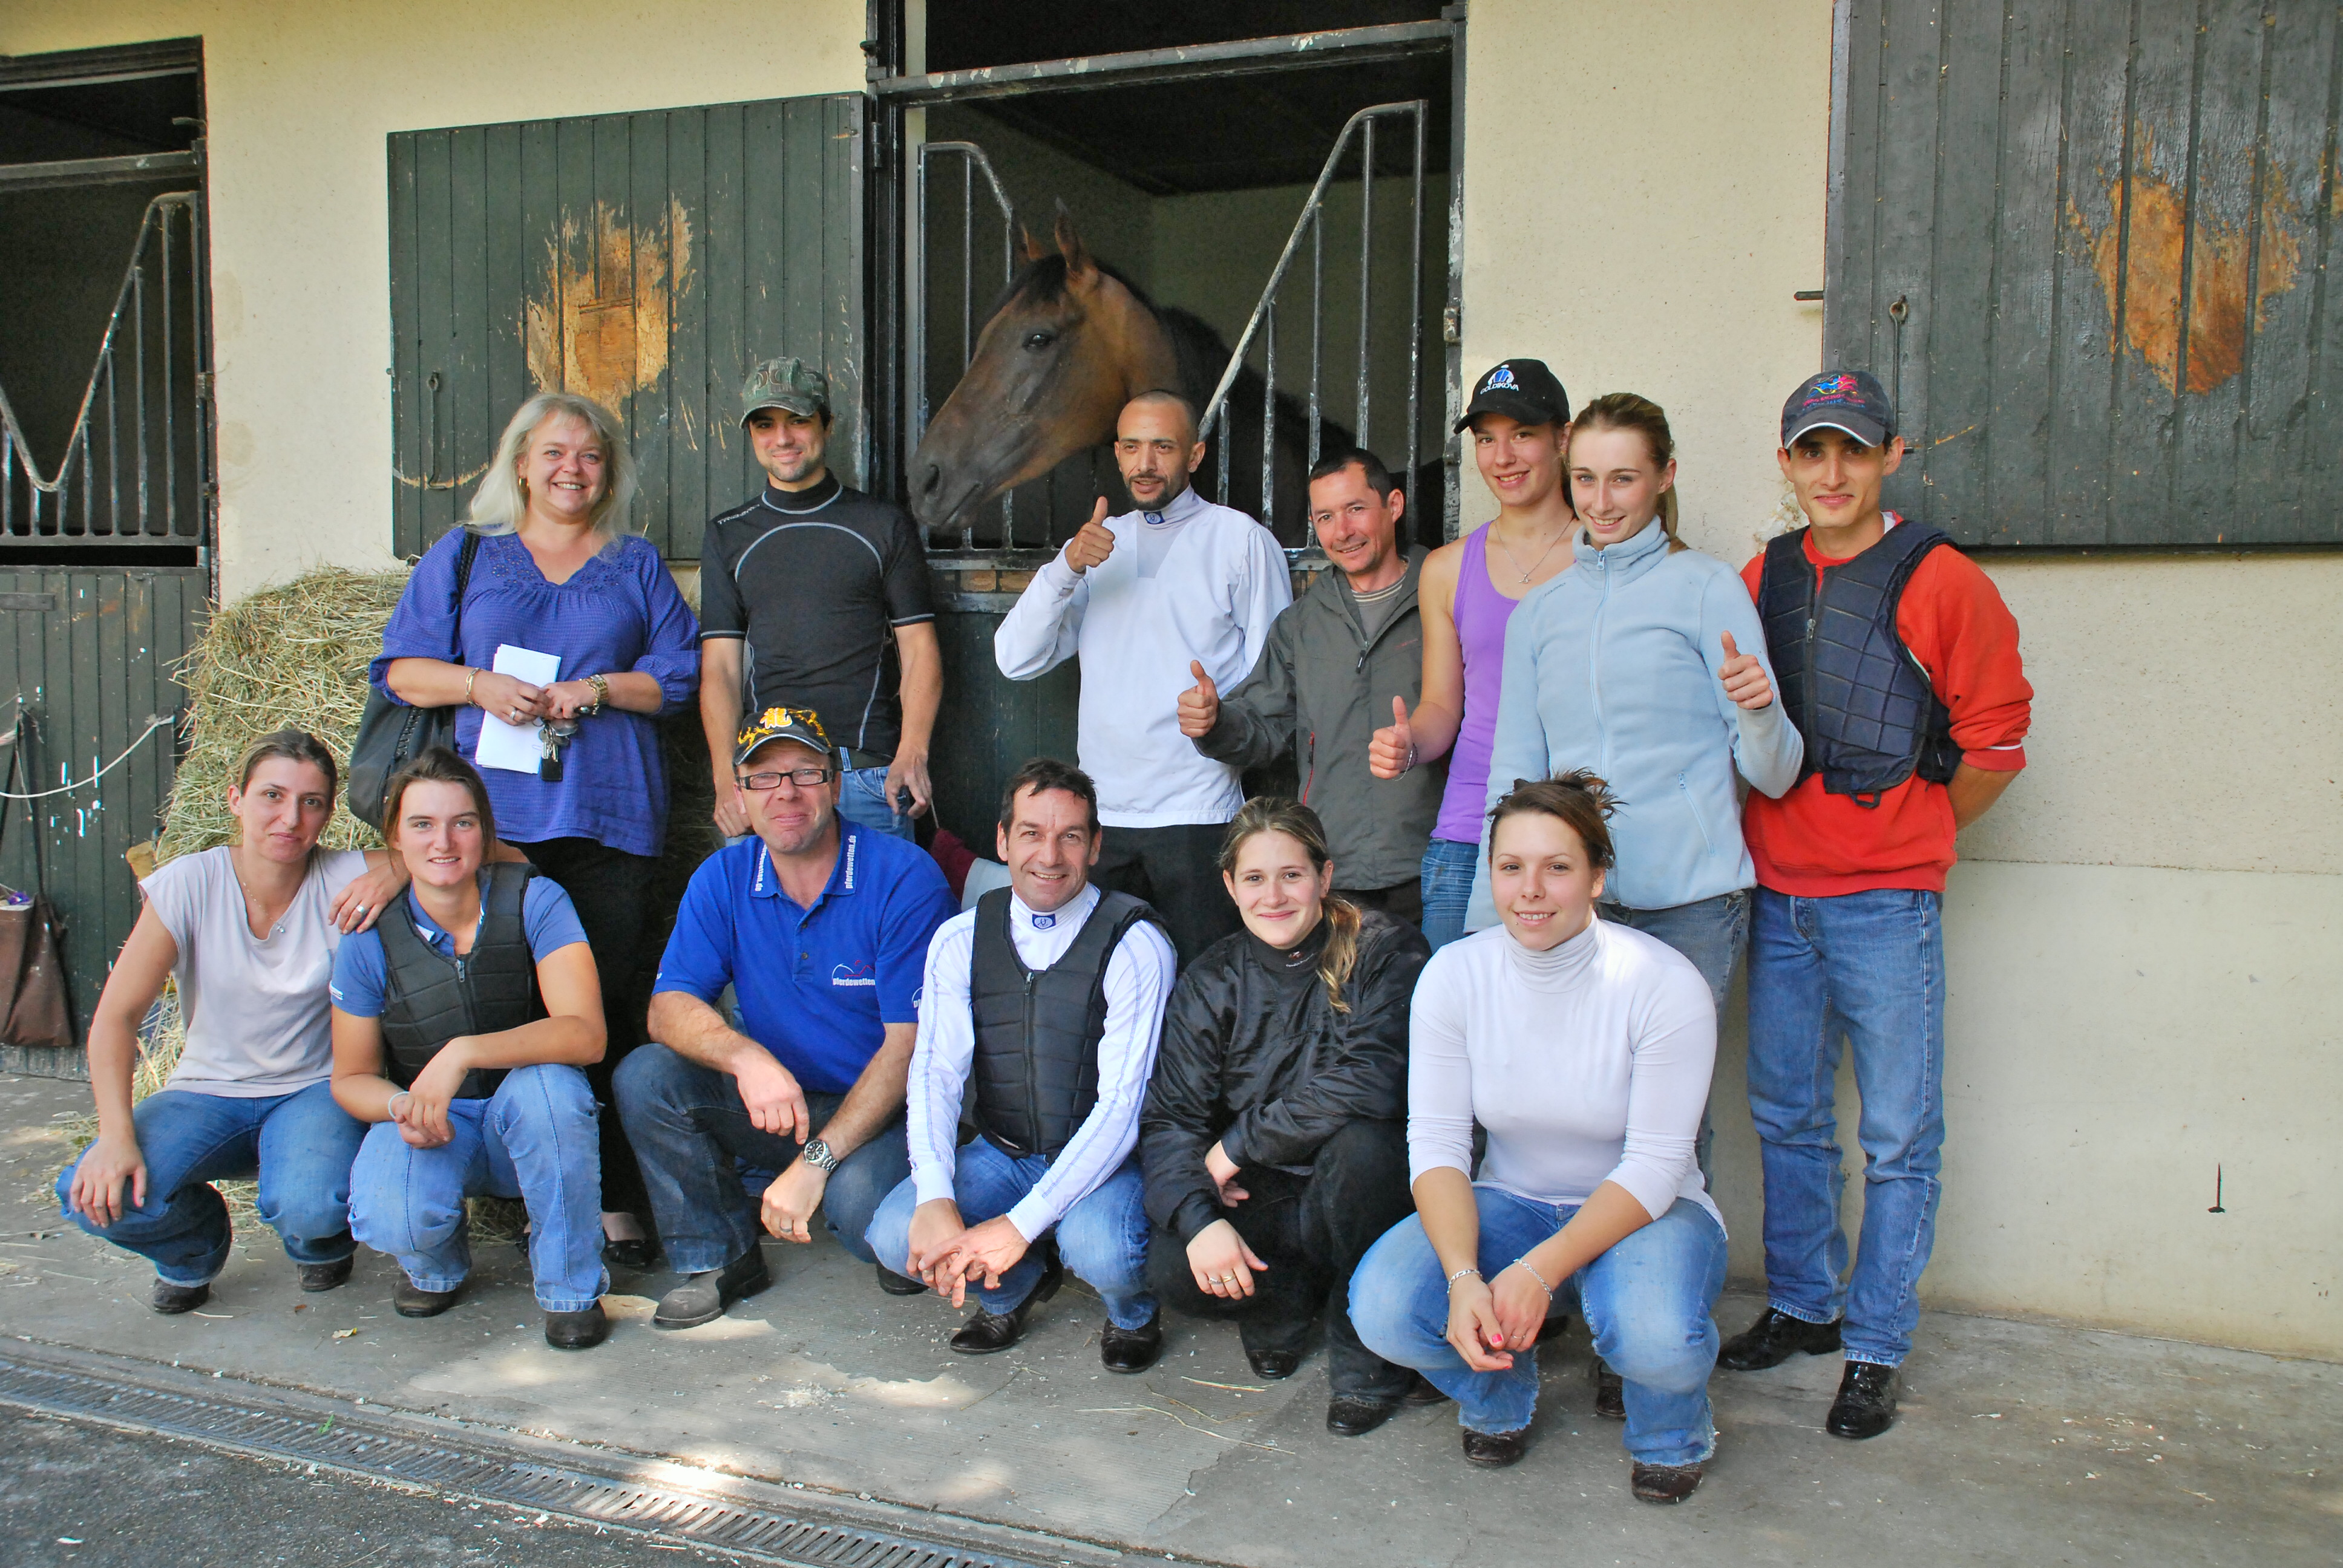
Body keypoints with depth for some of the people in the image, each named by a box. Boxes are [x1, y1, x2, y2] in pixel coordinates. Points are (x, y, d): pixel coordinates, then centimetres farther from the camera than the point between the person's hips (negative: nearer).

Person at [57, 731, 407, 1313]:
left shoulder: (343, 881, -11)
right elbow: (116, 1016, -11)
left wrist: (395, 872, -29)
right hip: (208, 1091, 2)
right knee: (94, 1195, -24)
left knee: (310, 1208, -32)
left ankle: (324, 1242, 10)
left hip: (314, 1090, -1)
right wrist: (116, 1135, -24)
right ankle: (196, 1248, 12)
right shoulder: (190, 885, -10)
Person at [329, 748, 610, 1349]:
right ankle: (438, 1264, 11)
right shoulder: (372, 939, -8)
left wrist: (464, 1053, -39)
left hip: (529, 1123, -1)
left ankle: (571, 1287, -13)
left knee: (546, 1082, -36)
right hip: (429, 1129, 1)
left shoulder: (533, 900, -14)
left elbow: (584, 1033, -27)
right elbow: (351, 1078, 2)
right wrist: (401, 1107, -22)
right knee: (388, 1219, -31)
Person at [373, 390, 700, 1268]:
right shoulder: (462, 556, 17)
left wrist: (598, 688, -5)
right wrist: (479, 685, -7)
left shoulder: (637, 564, 18)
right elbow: (402, 668, 12)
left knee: (604, 1010, -4)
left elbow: (679, 670, 11)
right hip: (495, 813, 0)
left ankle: (613, 1203, 0)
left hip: (611, 817, 0)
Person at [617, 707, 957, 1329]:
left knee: (860, 1202, -34)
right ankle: (719, 1257, 2)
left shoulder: (906, 878, -15)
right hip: (772, 1108, 5)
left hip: (879, 1112, -4)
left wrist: (816, 1161, -26)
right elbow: (669, 1007, -8)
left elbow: (909, 1045, -18)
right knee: (644, 1076, -17)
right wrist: (744, 1056, -31)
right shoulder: (722, 878, 0)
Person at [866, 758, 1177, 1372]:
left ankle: (1132, 1315, 6)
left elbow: (1122, 1103, -20)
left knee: (1098, 1249, -34)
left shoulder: (1136, 946, -15)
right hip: (1000, 1155, 4)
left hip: (1104, 1160, -4)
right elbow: (934, 1074, -7)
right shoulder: (959, 941, 0)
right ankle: (1015, 1287, 14)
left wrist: (1020, 1224, -27)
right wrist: (934, 1200, -25)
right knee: (897, 1234, -20)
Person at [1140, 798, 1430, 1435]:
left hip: (1359, 1193, -3)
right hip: (1263, 1202, 3)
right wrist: (1199, 1218, -24)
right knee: (1172, 1268, -25)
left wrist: (1239, 1143, -17)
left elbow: (1372, 1084, -24)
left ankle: (1369, 1357, -11)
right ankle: (1289, 1298, 10)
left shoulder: (1384, 950, -11)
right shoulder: (1211, 982, 0)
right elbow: (1168, 1118, -4)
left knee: (1361, 1143, -36)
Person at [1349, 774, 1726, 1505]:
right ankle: (1500, 1398, 12)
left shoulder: (1664, 984, -19)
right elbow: (1435, 1142, -12)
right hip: (1509, 1203, 3)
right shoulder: (1453, 974, -10)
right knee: (1382, 1307, -24)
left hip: (1643, 1209, -2)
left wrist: (1540, 1271, -31)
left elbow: (1654, 1165, -18)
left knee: (1655, 1334, -36)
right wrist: (1463, 1278, -29)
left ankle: (1671, 1434, 5)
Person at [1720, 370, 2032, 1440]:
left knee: (1898, 1137, 3)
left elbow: (1996, 745, -1)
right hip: (1776, 896, 5)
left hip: (1885, 901, -4)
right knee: (1787, 1118, 14)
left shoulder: (1942, 582, -5)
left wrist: (1908, 832, 5)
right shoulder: (1757, 584, 8)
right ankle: (1801, 1306, 30)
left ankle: (1875, 1349, 15)